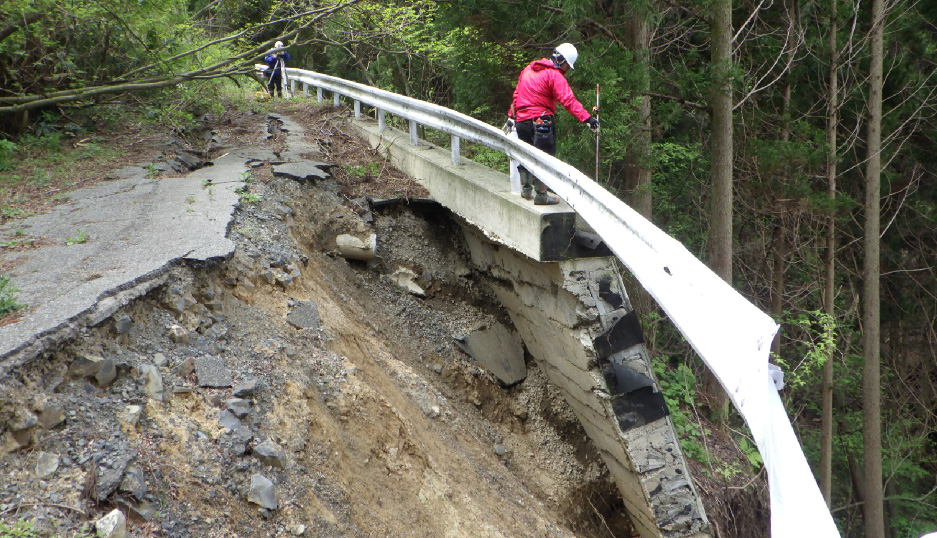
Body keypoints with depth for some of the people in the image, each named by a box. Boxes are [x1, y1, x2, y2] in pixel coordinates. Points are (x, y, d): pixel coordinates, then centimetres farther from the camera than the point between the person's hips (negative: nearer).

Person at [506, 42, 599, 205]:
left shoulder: (528, 69, 15)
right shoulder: (554, 75, -9)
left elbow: (517, 94, 22)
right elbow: (568, 100, -21)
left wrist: (511, 116, 30)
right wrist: (587, 118, -27)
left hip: (521, 120, 8)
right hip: (540, 119, -8)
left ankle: (526, 189, 31)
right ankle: (541, 194, -6)